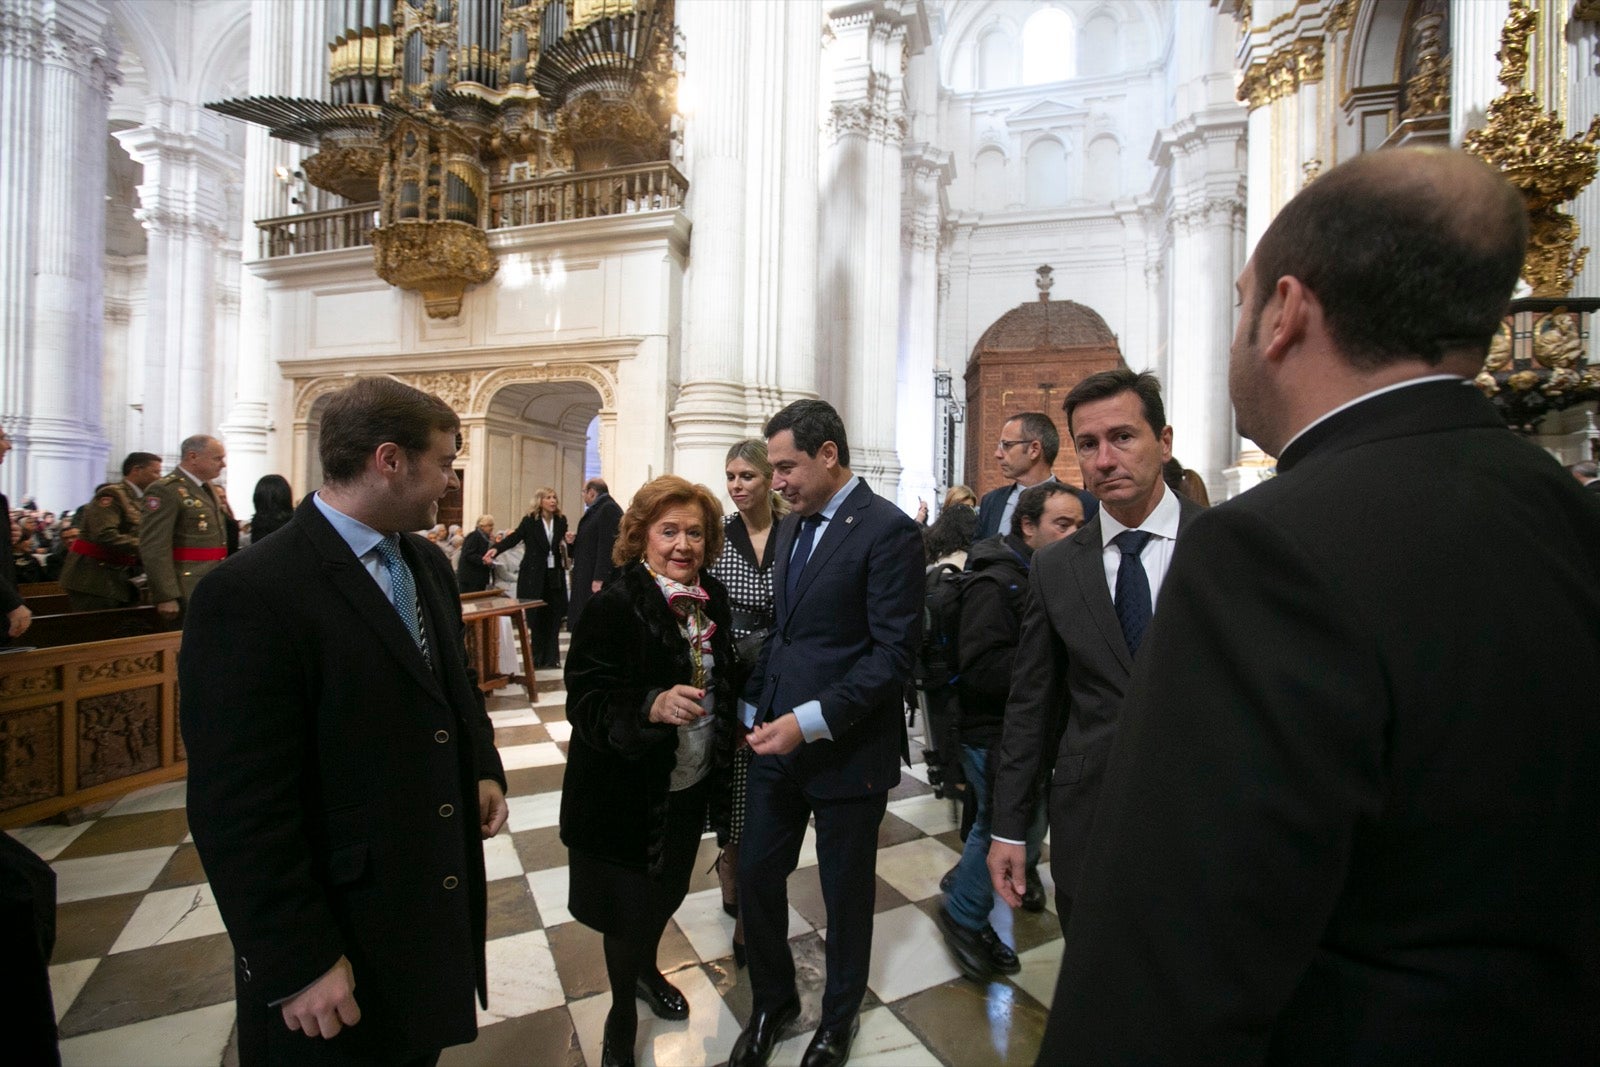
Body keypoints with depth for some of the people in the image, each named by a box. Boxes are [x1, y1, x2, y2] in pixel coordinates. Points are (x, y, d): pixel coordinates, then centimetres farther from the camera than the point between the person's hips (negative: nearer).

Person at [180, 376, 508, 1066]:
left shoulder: (427, 565, 3)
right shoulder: (251, 595, -23)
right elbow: (239, 809, -22)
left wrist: (484, 770, 2)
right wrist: (299, 967, -18)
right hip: (343, 950, -7)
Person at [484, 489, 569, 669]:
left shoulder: (561, 521, 4)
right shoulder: (529, 521, -5)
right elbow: (515, 537, -9)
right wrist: (496, 549, -22)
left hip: (555, 574, 3)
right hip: (534, 575, -3)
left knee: (553, 616, 5)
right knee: (537, 616, 4)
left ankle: (551, 657, 14)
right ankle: (538, 657, 16)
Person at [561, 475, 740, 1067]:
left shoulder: (712, 598, -1)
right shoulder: (614, 605, -21)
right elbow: (586, 700, -24)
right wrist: (652, 706, -39)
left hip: (691, 784, 6)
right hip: (628, 790, -5)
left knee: (666, 891, 24)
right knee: (630, 907, 11)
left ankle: (646, 970, 54)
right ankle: (622, 1016, 39)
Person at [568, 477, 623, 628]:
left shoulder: (609, 509, -13)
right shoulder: (595, 510, 18)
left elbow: (607, 545, -21)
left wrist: (600, 578, -24)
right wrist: (575, 541, 6)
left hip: (599, 582, -10)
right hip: (586, 578, 10)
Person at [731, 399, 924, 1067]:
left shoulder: (887, 529, -15)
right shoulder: (793, 525, 9)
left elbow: (893, 653, -20)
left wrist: (811, 722, -24)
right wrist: (755, 706, 8)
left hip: (847, 749, -6)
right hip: (778, 737, 6)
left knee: (846, 892, 14)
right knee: (756, 873, 14)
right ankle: (771, 1004, 42)